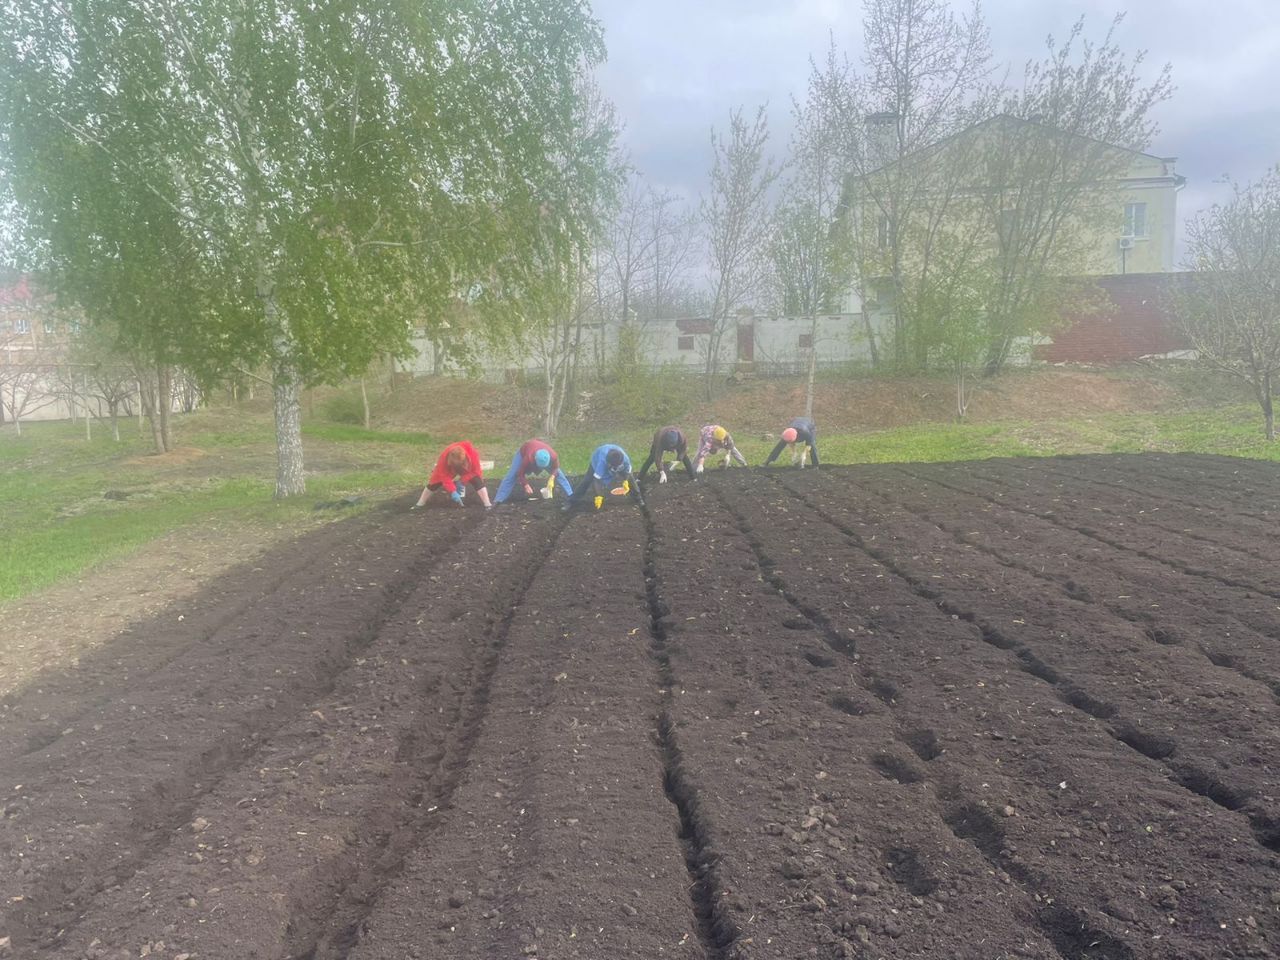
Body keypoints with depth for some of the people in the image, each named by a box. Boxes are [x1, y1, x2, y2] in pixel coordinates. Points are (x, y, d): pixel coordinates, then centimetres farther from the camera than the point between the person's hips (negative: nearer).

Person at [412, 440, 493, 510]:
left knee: (477, 481, -24)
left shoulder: (473, 453, -41)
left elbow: (475, 471, -27)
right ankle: (420, 504, 6)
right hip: (450, 470, 1)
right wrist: (452, 491, -42)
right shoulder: (444, 456, -39)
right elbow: (444, 476, -34)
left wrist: (462, 481, -33)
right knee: (435, 481, -7)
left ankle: (488, 505, -21)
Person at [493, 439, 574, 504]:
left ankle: (571, 496, 10)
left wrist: (552, 477, -36)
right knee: (511, 476, -12)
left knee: (558, 474, -1)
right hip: (524, 451, -3)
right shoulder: (528, 458, -47)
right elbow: (520, 474, -34)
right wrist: (526, 485, -47)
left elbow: (555, 468, -17)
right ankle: (497, 501, -9)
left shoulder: (553, 456, -40)